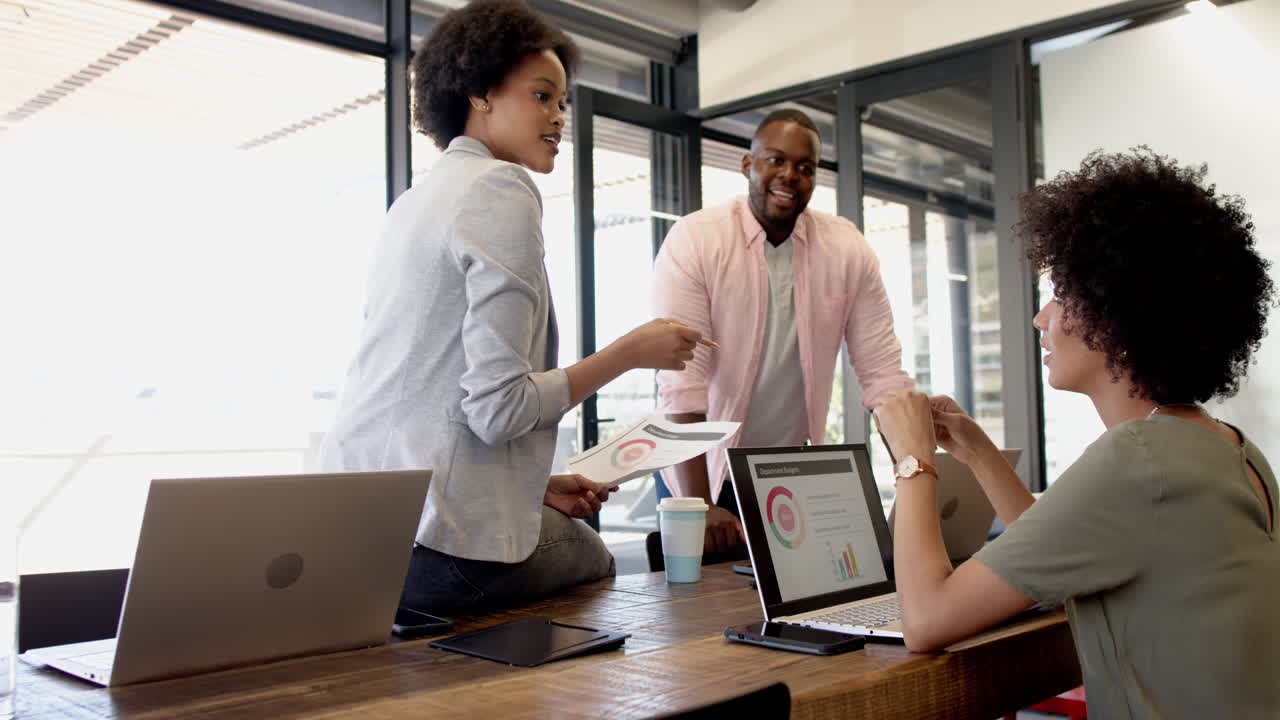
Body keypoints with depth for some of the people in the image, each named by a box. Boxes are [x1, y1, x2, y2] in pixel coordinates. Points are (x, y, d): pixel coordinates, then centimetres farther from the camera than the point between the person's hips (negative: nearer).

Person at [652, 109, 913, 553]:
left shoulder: (848, 249, -3)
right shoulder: (693, 241, -13)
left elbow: (883, 373, -2)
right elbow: (681, 378, -20)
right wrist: (699, 505, -27)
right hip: (701, 472, -2)